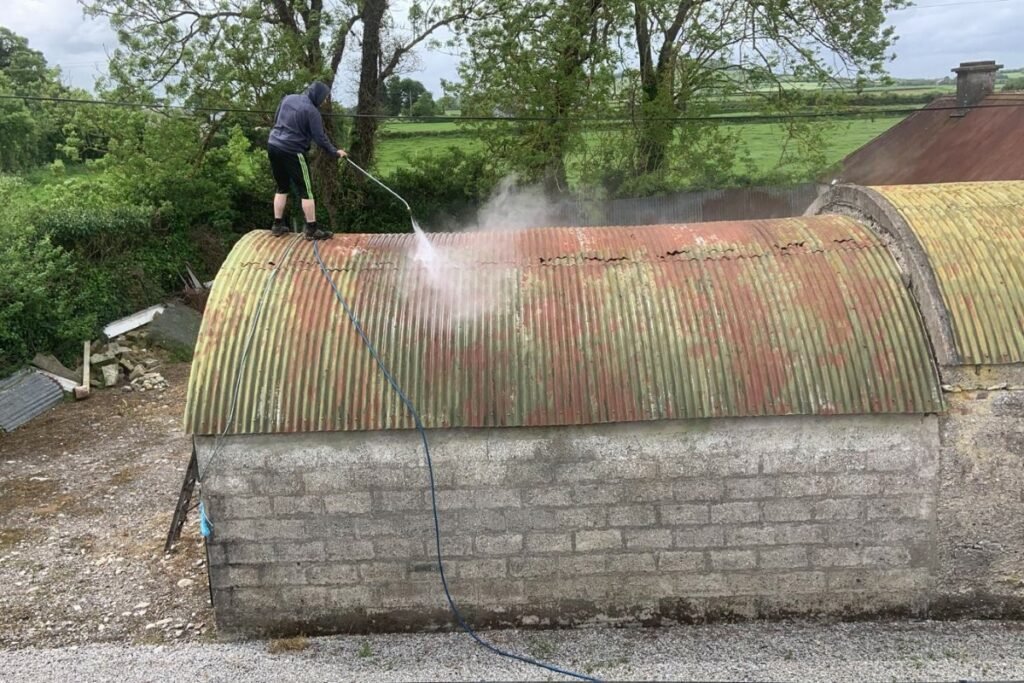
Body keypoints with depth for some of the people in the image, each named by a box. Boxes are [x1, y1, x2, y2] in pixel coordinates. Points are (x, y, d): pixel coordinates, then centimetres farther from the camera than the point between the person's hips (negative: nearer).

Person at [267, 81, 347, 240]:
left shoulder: (288, 98, 9)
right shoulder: (311, 111, -14)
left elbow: (276, 120, 19)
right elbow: (320, 137, -11)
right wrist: (335, 152, 2)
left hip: (273, 146, 8)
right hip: (292, 152, -8)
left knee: (282, 188, 18)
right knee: (306, 191, 0)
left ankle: (278, 225, 19)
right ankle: (312, 230, 1)